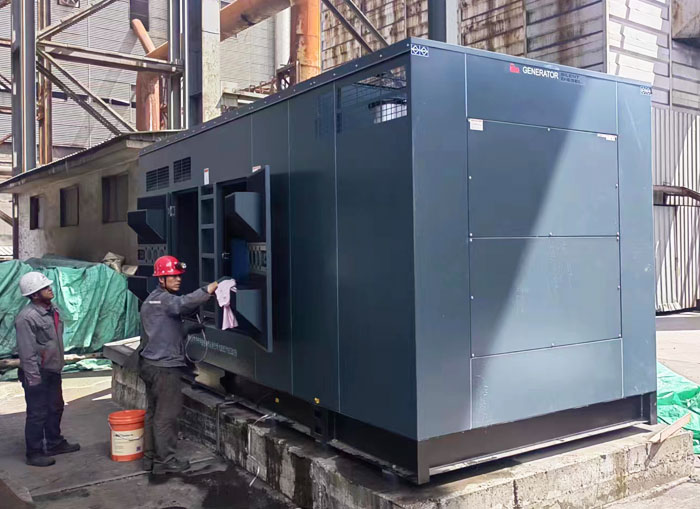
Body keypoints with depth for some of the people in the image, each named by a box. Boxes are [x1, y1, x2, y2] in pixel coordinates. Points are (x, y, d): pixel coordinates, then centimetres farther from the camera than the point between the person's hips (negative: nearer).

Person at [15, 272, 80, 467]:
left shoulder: (52, 310, 5)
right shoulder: (26, 318, -22)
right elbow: (27, 352, -22)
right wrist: (34, 378, -20)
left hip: (53, 370, 9)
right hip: (37, 374, -9)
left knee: (55, 408, 20)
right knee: (37, 414, 1)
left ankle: (55, 443, 36)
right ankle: (34, 453, 14)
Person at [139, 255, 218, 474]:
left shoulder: (152, 300, 19)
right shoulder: (162, 299, -13)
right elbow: (183, 304, -36)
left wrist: (190, 329, 14)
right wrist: (209, 289, -45)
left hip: (150, 364, 10)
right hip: (164, 367, -10)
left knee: (154, 412, 16)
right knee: (166, 415, -2)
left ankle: (150, 456, 24)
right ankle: (165, 460, 5)